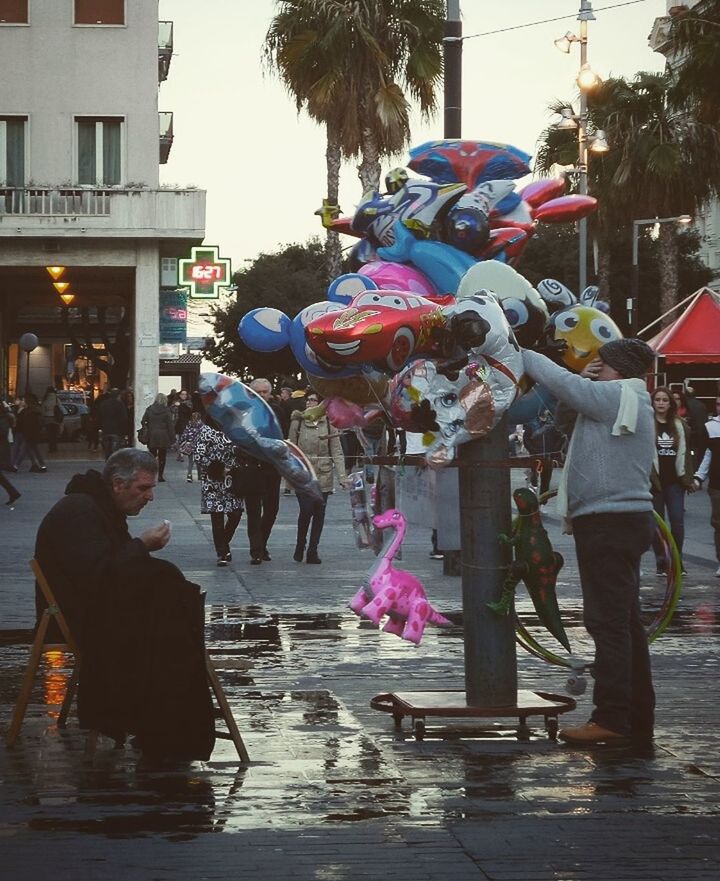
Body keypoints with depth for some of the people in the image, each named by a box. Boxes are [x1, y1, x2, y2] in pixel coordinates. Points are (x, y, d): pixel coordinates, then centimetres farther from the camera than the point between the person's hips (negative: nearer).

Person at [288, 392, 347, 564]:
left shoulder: (329, 424, 0)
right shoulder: (297, 423, 2)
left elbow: (337, 451, 0)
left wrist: (341, 475, -8)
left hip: (323, 475, 1)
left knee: (319, 512, 2)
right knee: (306, 510, -12)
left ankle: (312, 551, 11)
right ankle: (300, 546, 9)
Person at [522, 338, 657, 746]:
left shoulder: (616, 396, -11)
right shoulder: (627, 403, 21)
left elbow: (558, 380, -15)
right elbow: (566, 415, 24)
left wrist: (520, 353, -2)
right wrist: (585, 383, 7)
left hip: (610, 524, -11)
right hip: (628, 520, 11)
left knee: (609, 621, -11)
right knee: (626, 621, 12)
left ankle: (612, 719, -13)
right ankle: (639, 718, 17)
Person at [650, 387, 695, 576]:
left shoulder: (680, 425, 11)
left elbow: (686, 453, 13)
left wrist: (688, 479, 8)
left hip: (674, 481, 2)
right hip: (654, 481, -2)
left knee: (677, 521, -5)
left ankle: (677, 560, 6)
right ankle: (661, 562, 10)